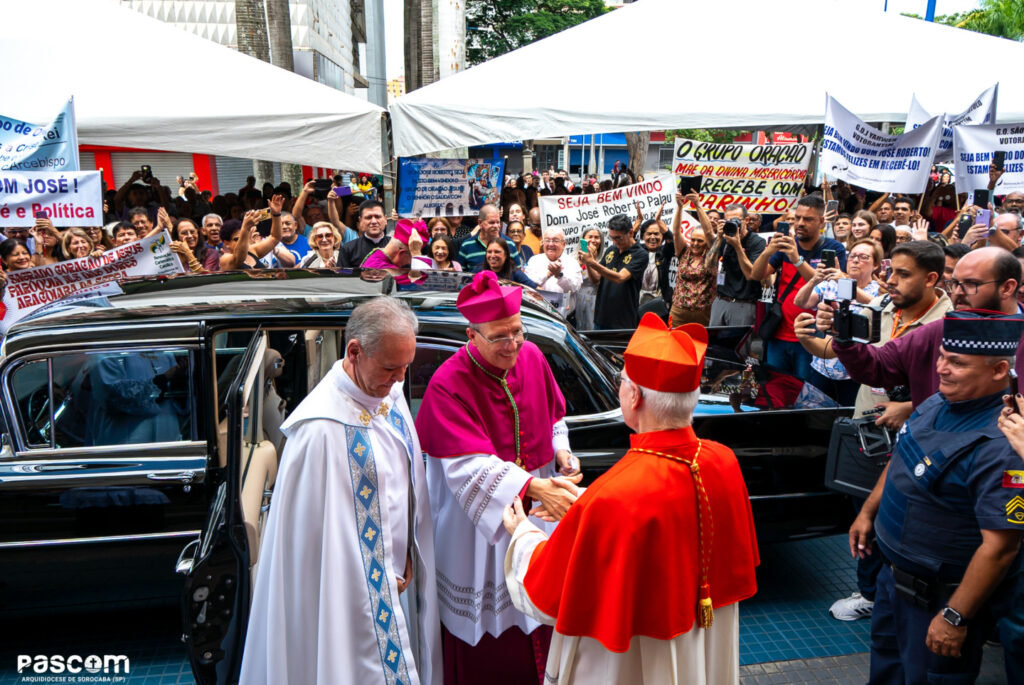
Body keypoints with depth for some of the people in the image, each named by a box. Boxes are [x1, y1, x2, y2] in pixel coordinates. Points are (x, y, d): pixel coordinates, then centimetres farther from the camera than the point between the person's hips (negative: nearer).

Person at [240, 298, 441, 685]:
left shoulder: (390, 394, -2)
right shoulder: (322, 428, -27)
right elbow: (321, 526, -20)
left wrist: (406, 561, 4)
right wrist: (384, 577, -9)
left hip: (395, 579, 7)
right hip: (353, 597, -7)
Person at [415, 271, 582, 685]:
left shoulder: (532, 358, -4)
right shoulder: (449, 386, -22)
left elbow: (553, 416, 13)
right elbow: (471, 467, -31)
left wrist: (562, 453, -6)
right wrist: (534, 487, -42)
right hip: (478, 524, -5)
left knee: (540, 622, 18)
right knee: (485, 652, 10)